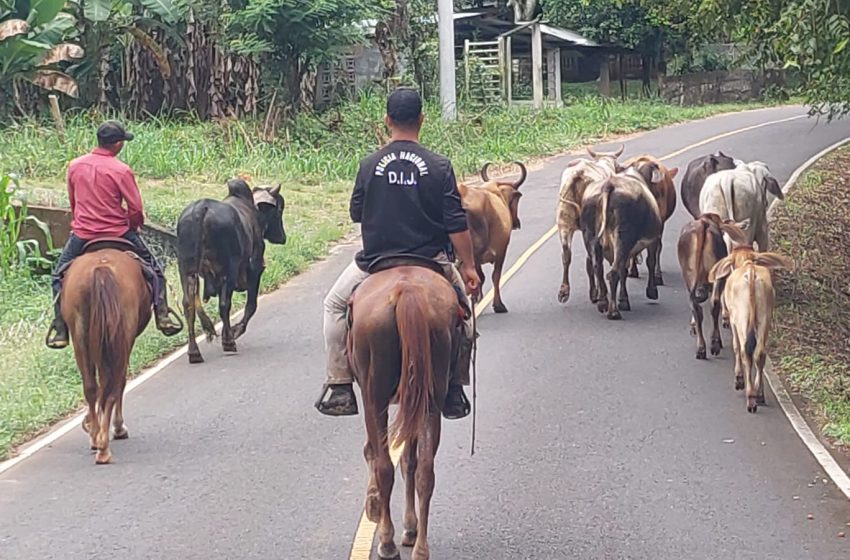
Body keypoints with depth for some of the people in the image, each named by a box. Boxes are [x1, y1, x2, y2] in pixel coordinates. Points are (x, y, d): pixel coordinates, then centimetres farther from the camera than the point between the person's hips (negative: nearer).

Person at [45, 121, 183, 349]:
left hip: (82, 233, 2)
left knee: (60, 276, 20)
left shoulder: (75, 166, 0)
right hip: (118, 232, -2)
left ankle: (59, 331, 13)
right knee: (154, 270, 16)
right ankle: (163, 319, 11)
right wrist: (134, 226, 11)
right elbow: (136, 209, -10)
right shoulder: (121, 170, -13)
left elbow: (73, 202, 12)